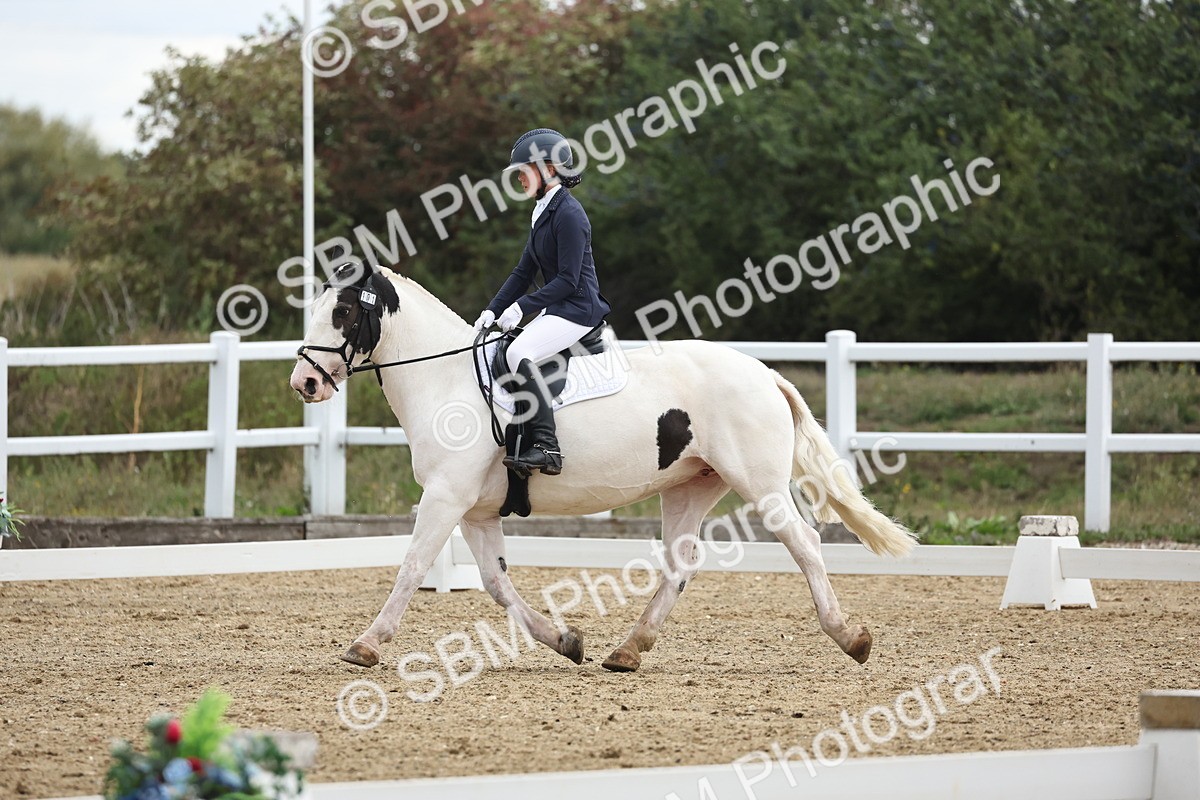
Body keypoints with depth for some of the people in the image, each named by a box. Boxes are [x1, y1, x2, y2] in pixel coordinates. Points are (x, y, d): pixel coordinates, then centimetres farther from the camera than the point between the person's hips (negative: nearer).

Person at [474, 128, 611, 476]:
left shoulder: (568, 214, -15)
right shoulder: (543, 212, 15)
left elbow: (568, 279, -20)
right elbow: (524, 271, 17)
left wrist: (522, 307, -20)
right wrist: (492, 310, 7)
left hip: (578, 309, -11)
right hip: (556, 309, 11)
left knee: (520, 353, -29)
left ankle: (546, 447, -32)